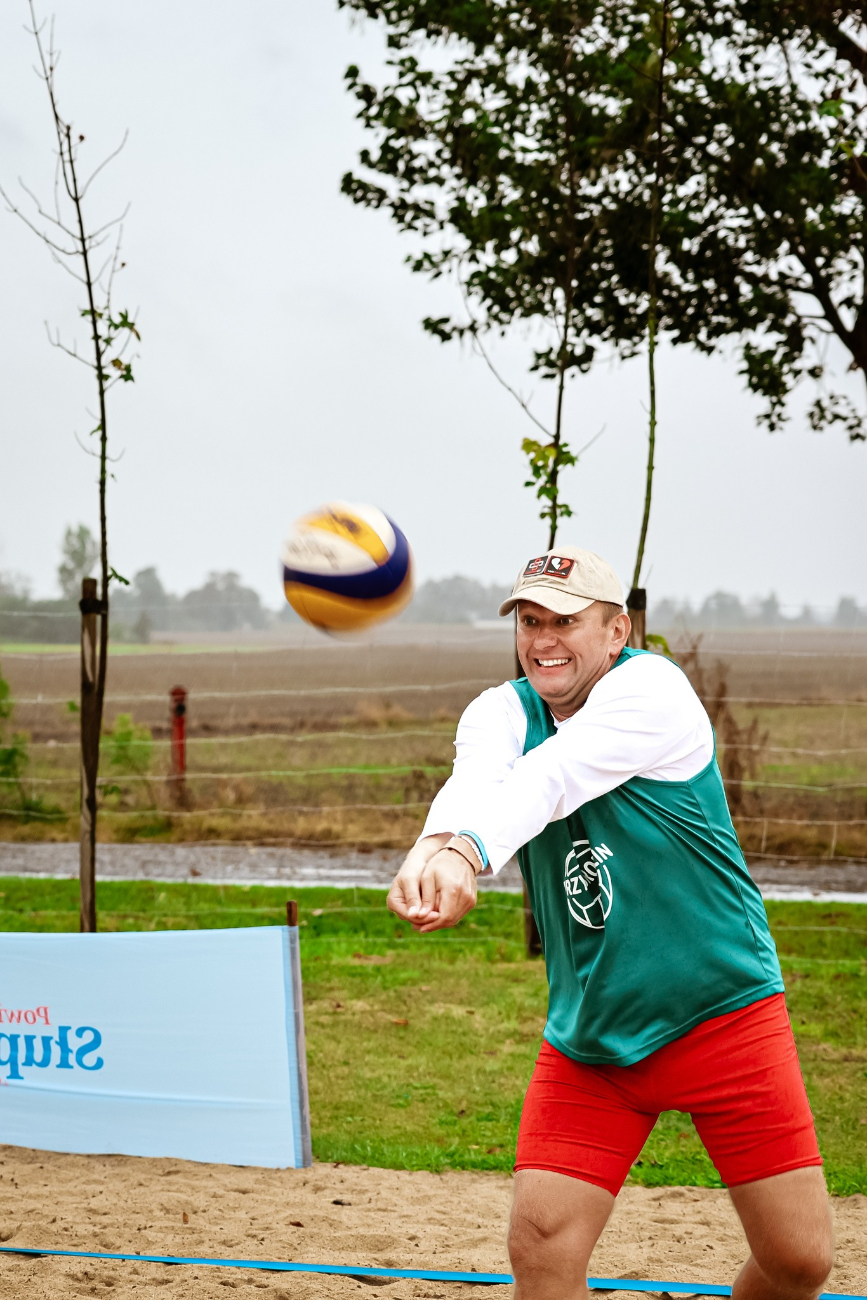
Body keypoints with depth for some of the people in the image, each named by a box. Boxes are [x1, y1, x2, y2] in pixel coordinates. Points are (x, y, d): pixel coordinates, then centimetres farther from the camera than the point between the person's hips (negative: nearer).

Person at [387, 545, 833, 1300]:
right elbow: (475, 783, -24)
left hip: (724, 1012, -3)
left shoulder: (651, 687, -12)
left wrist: (466, 852, -51)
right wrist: (433, 849, -48)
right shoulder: (501, 713, 1)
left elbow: (550, 779, -32)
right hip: (590, 1035, 3)